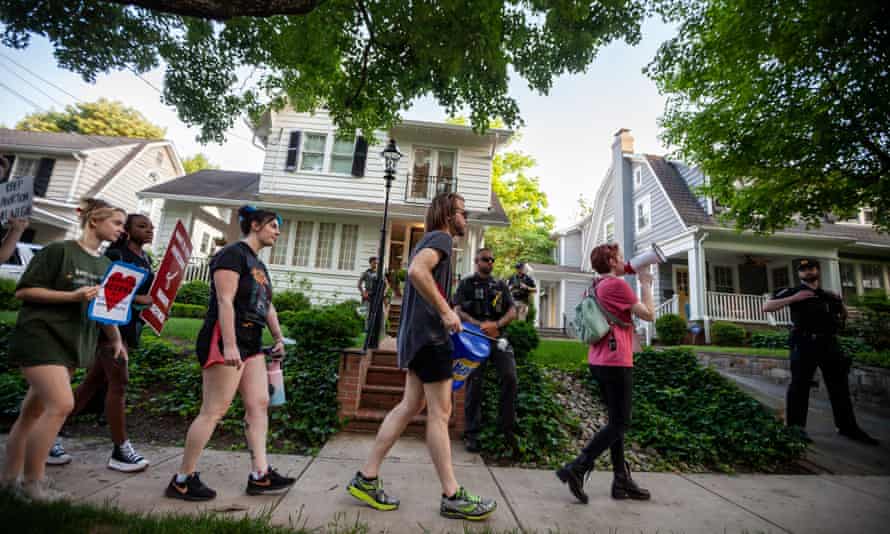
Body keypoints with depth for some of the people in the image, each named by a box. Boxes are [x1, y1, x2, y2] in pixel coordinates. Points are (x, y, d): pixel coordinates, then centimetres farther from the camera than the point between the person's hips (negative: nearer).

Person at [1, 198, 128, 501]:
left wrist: (116, 339, 10)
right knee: (61, 404, -14)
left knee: (34, 411, 13)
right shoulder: (59, 251, -9)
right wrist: (73, 296, -21)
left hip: (73, 343, 7)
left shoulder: (105, 265, 12)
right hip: (41, 336, -7)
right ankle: (32, 482, 2)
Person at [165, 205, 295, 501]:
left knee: (259, 405, 6)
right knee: (214, 410, -4)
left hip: (251, 343, 10)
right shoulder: (233, 254, -8)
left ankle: (260, 475, 12)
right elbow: (225, 301, -18)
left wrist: (278, 337, 14)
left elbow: (267, 305, 23)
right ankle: (182, 480, 12)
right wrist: (229, 345, -24)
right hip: (225, 339, -9)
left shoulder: (259, 265, 20)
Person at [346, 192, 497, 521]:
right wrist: (446, 311, -22)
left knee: (410, 405, 12)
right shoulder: (441, 238, -9)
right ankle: (452, 497, 10)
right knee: (439, 413, -2)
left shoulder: (430, 240, 22)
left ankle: (366, 479, 18)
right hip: (431, 334, -10)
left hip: (417, 334, 10)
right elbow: (417, 271, -27)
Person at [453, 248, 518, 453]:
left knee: (510, 377, -13)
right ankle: (472, 434, 10)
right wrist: (480, 325, -15)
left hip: (498, 337, 2)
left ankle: (507, 427, 3)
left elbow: (512, 312, 8)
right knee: (474, 384, -1)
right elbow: (458, 311, -2)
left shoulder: (501, 285, 16)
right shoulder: (466, 284, 9)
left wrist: (496, 324, -12)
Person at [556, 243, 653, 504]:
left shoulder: (595, 287, 14)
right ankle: (576, 469, -5)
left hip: (599, 361, 9)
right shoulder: (617, 284, -11)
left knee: (616, 421, 15)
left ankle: (622, 481, 22)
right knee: (620, 423, -1)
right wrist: (645, 284, 4)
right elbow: (648, 314, -7)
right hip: (616, 362, -9)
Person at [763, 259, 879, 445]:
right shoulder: (792, 292, 0)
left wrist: (839, 302, 8)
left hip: (829, 344, 5)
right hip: (804, 344, -5)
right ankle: (794, 428, 5)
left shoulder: (828, 295, 16)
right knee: (799, 386, -1)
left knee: (839, 386, 11)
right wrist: (793, 298, -17)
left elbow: (845, 315, 28)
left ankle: (847, 427, 24)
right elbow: (766, 307, -10)